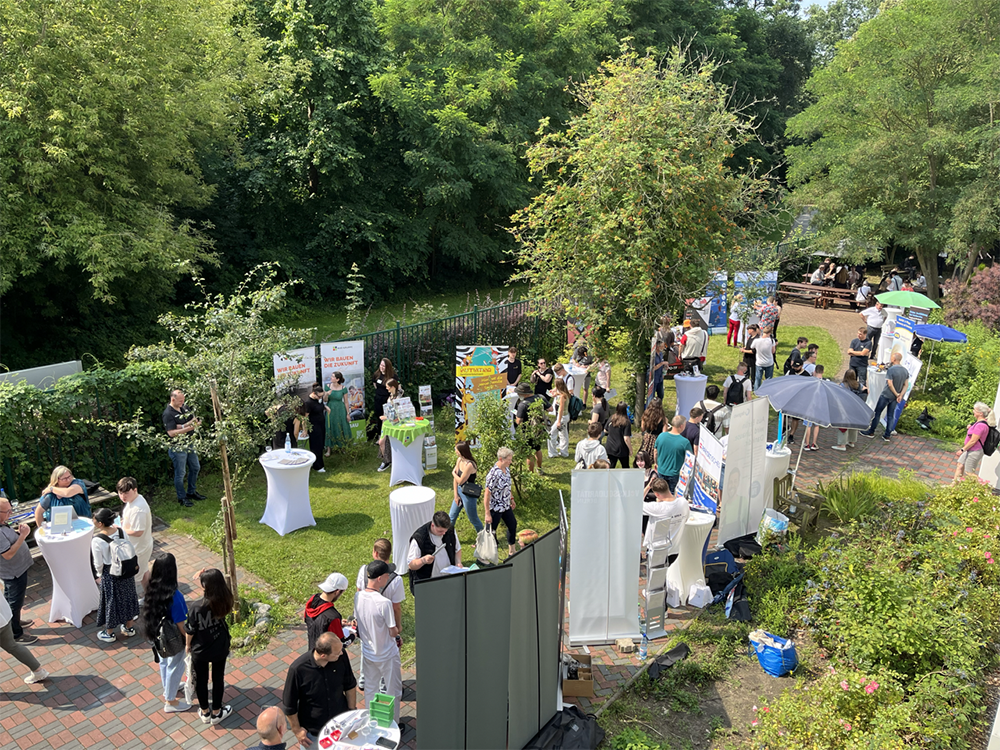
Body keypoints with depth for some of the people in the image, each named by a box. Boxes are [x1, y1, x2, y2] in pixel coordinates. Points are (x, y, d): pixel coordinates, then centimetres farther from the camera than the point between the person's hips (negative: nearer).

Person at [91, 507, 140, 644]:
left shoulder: (97, 540, -27)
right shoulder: (121, 532, -14)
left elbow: (98, 564, -16)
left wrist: (100, 576, 4)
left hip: (109, 574, -4)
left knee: (111, 602, 16)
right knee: (126, 597, 23)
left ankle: (109, 633, 37)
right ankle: (129, 628, 42)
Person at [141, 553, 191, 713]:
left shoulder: (151, 588, -15)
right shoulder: (174, 595, -36)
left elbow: (148, 611, 2)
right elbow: (180, 624, -25)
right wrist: (189, 639, -8)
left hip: (158, 635, 7)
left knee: (164, 662, 29)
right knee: (175, 667, 16)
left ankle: (167, 690, 52)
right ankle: (170, 702, 34)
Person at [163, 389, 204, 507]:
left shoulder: (184, 408, 5)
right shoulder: (168, 414, -18)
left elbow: (194, 420, 3)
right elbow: (171, 432, -24)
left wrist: (182, 425, -16)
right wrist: (187, 428, -32)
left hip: (189, 444, 8)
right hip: (177, 448, -8)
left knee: (195, 468, 18)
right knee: (180, 473, 1)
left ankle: (191, 492, 33)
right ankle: (182, 497, 15)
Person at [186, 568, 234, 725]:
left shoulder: (197, 607, -30)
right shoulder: (224, 602, -22)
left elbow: (190, 631, -16)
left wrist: (188, 645, 6)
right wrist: (204, 577, -11)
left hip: (200, 651, -2)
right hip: (220, 649, 2)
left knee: (201, 680, 21)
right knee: (218, 679, 22)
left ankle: (205, 712, 39)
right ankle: (216, 713, 37)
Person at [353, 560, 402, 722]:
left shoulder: (358, 596, -11)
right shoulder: (384, 603, -31)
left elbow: (357, 620, 3)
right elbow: (393, 632, -21)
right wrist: (397, 629, 2)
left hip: (367, 653, 6)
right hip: (387, 655, -6)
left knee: (370, 689, 24)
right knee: (393, 691, 15)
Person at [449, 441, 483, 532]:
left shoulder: (469, 465, -29)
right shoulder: (459, 460, -3)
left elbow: (460, 481, -21)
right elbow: (455, 479, 2)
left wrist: (453, 473, -4)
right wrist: (455, 495, -1)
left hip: (469, 495, -8)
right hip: (459, 491, 8)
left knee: (473, 519, 9)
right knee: (451, 517, 20)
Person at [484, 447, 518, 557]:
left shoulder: (506, 468, -3)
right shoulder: (493, 474, -30)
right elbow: (487, 494, -25)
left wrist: (511, 499, 21)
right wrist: (487, 514, -22)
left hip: (506, 506, 9)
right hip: (495, 509, -9)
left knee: (513, 525, 23)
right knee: (491, 531, 4)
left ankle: (511, 551, 44)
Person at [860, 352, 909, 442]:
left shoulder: (891, 370, -20)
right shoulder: (905, 371, 2)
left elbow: (890, 384, -21)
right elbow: (905, 385, 2)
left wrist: (896, 394, -10)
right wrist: (900, 396, -5)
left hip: (886, 395, -6)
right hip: (895, 397, 6)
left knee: (877, 413, 7)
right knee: (890, 416, 12)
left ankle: (871, 432, 15)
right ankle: (887, 436, 15)